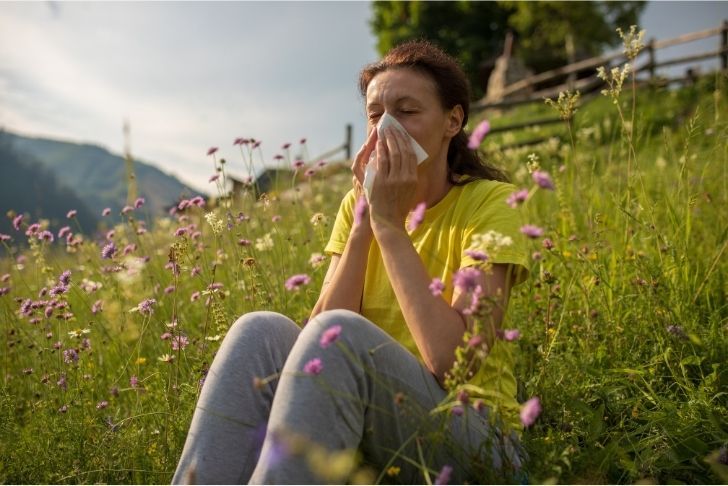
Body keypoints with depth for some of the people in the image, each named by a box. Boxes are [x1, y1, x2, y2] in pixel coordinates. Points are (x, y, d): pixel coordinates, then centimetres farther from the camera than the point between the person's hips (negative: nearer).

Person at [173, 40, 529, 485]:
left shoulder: (490, 202, -6)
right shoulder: (359, 204, 9)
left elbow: (453, 360, -20)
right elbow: (322, 330, -5)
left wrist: (390, 224, -17)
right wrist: (363, 220, -13)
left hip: (468, 439, -4)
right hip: (370, 428, 4)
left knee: (340, 335, -32)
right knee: (262, 331, -23)